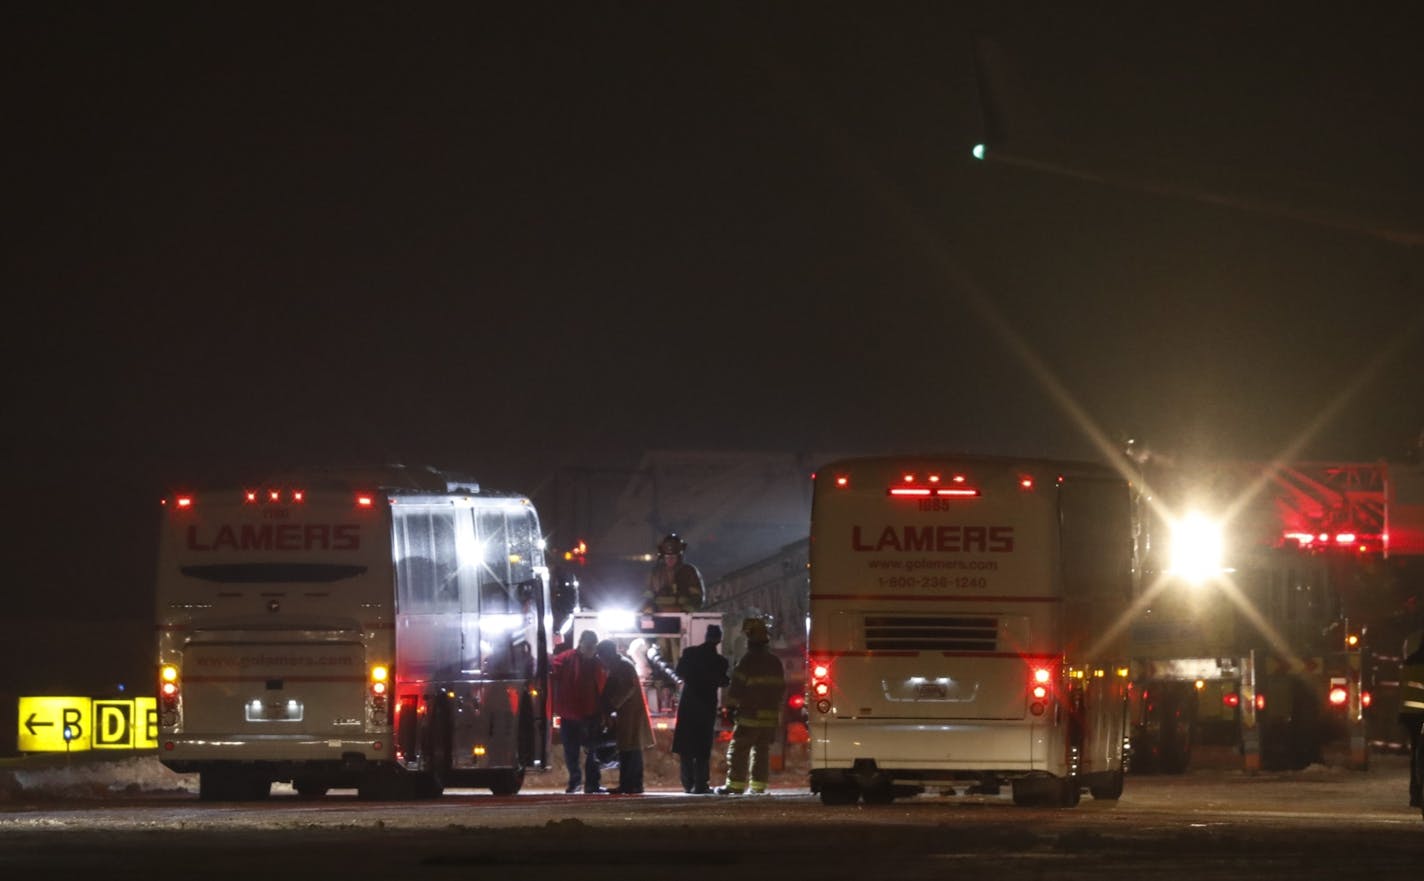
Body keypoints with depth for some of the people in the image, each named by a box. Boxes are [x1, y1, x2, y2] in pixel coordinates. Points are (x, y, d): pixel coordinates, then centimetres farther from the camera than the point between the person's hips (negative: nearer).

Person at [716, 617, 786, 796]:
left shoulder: (748, 661, -11)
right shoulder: (775, 662, 12)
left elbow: (737, 687, -12)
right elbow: (781, 688, 20)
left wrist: (729, 707, -3)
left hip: (750, 714, -7)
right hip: (770, 714, 7)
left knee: (739, 749, -3)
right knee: (762, 750, 10)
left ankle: (736, 784, -6)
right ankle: (758, 785, 6)